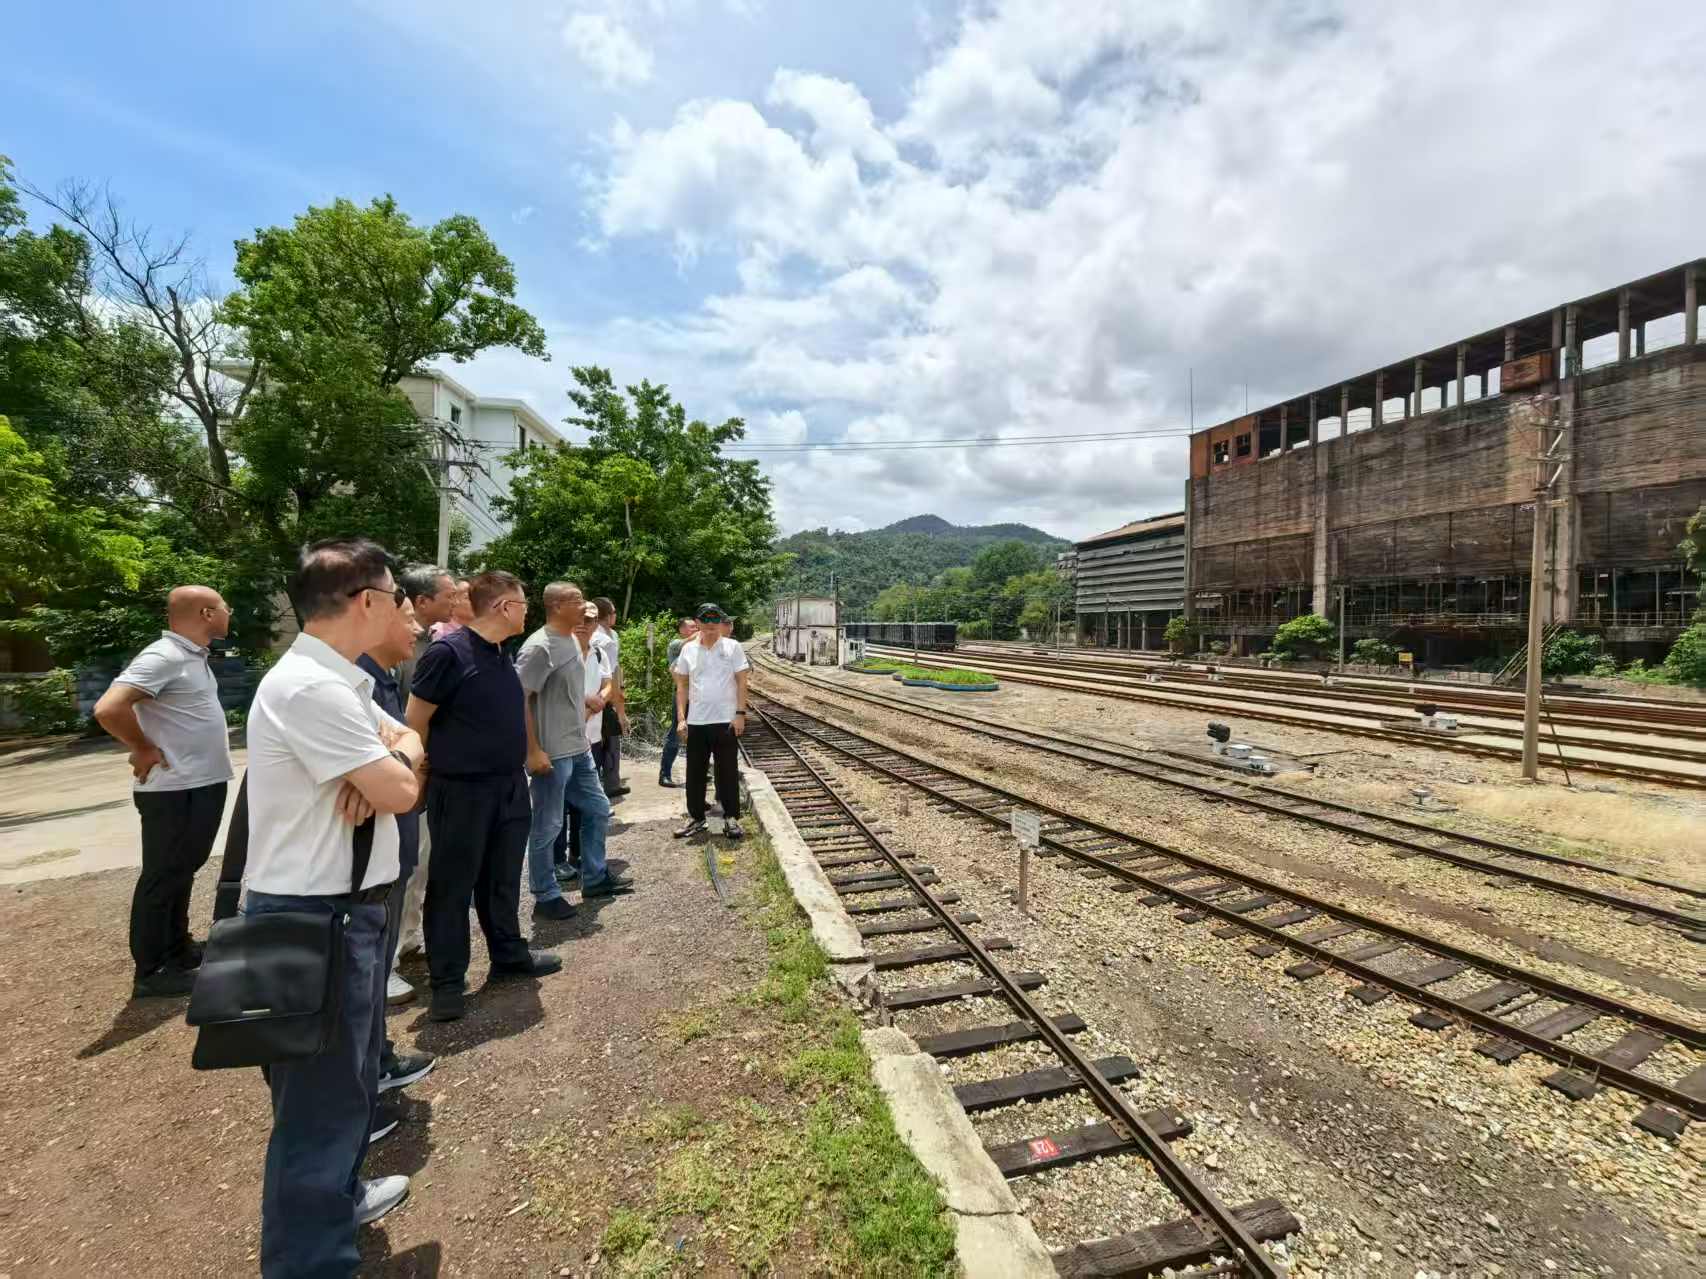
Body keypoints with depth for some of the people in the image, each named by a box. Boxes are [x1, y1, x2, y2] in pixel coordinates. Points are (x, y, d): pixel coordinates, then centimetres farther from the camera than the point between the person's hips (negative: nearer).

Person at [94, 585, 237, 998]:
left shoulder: (194, 656, 10)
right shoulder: (163, 658, -19)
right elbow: (108, 709, -28)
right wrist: (144, 749, -15)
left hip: (203, 785, 9)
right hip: (175, 790, -9)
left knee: (182, 872, 19)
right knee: (162, 878, 2)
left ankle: (178, 949, 34)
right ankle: (151, 972, 14)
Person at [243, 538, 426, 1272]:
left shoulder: (338, 680, 7)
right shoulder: (310, 687, -25)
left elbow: (409, 744, 11)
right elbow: (401, 791, -24)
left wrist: (379, 765, -11)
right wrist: (391, 763, -2)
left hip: (345, 902, 10)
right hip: (312, 915, -10)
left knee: (350, 1073, 26)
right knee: (322, 1095, 5)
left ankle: (337, 1200, 47)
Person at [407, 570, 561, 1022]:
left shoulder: (504, 657, 7)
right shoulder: (447, 651, -17)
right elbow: (415, 722, -13)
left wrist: (518, 763, 15)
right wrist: (439, 766, -3)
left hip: (510, 787, 7)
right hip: (461, 791, -7)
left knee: (503, 878, 19)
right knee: (452, 885, 6)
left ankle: (509, 954, 33)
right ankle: (447, 980, 19)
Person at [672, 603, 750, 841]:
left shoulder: (732, 647, -1)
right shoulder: (688, 649, 6)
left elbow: (741, 682, -2)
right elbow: (682, 685, 9)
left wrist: (740, 714, -10)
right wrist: (681, 717, 2)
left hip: (725, 720, -3)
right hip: (696, 722, 3)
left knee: (727, 772, 4)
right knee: (695, 773, 9)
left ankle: (731, 818, 14)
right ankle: (696, 819, 22)